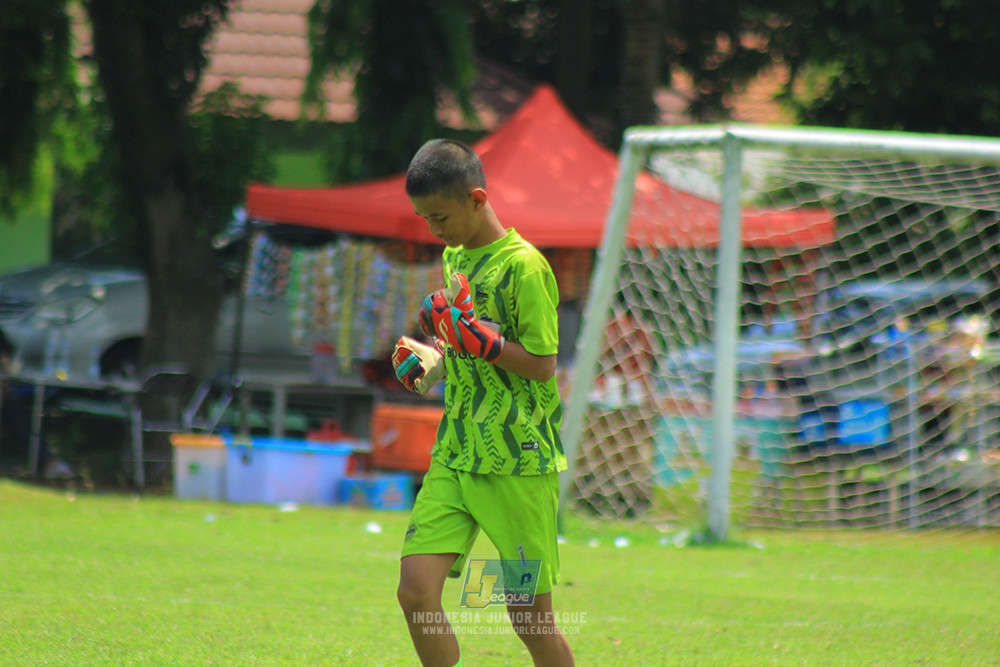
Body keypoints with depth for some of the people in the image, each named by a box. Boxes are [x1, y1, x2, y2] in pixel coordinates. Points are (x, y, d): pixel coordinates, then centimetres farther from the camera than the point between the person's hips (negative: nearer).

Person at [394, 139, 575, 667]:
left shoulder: (524, 266, -12)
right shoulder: (454, 257, 12)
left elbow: (541, 365, -13)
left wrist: (481, 340, -25)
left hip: (520, 464, -7)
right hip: (454, 458, 7)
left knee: (530, 615, -1)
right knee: (415, 592, -7)